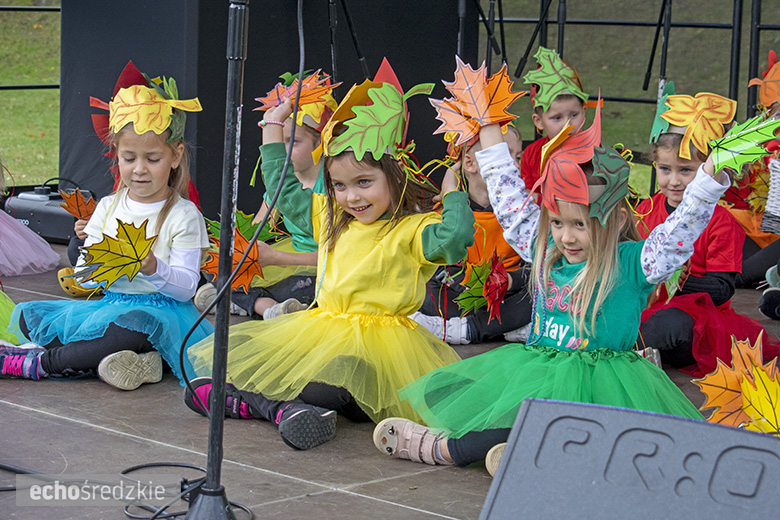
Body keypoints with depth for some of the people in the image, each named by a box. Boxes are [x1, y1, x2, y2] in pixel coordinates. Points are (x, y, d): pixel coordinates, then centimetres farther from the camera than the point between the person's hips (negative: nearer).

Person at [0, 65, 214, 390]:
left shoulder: (183, 215, -3)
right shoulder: (108, 208, 11)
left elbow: (186, 287, -9)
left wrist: (154, 269, -28)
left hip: (159, 310, -6)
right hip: (108, 306, 6)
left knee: (135, 325, -41)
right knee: (27, 315, -8)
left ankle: (36, 363, -30)